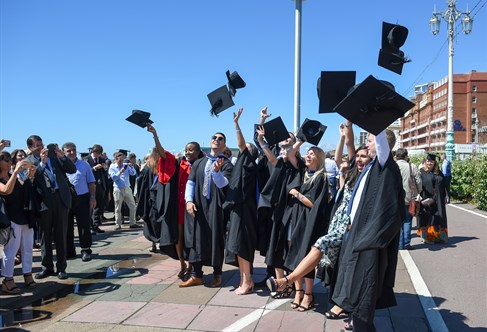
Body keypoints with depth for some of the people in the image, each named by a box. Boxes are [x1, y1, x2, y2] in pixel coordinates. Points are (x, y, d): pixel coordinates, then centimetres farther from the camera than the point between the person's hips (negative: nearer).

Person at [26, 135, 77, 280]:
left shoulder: (53, 153, 7)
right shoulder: (28, 161, 3)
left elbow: (72, 170, 3)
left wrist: (62, 157, -12)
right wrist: (42, 162, -20)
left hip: (60, 198, 1)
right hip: (43, 202, -1)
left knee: (61, 236, 6)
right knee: (45, 236, 9)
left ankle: (61, 268, 15)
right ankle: (47, 267, 22)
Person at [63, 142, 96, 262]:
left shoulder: (84, 164, 5)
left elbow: (91, 182, 6)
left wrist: (93, 197, -1)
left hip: (82, 198, -1)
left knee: (84, 225, 2)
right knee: (67, 226, 9)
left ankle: (86, 250, 12)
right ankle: (69, 251, 21)